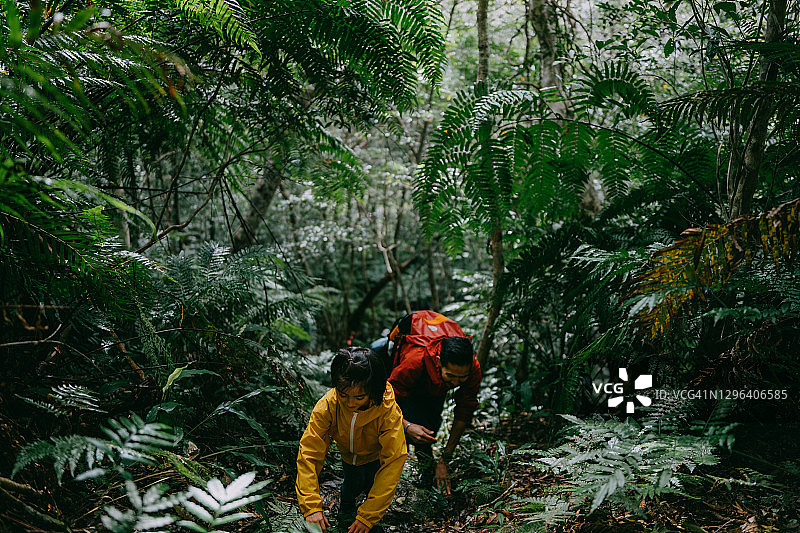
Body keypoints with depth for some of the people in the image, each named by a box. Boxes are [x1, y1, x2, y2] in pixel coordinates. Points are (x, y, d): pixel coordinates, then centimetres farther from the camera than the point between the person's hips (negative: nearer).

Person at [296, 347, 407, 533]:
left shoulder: (389, 411, -38)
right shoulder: (327, 405, -34)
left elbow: (393, 463, -38)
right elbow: (309, 453, -32)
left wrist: (367, 517, -41)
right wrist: (311, 507, -41)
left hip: (376, 457, -1)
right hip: (348, 455, 1)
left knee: (372, 485, -19)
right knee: (353, 484, -16)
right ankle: (346, 506, 18)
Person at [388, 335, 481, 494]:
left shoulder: (474, 370, -34)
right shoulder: (415, 362, -45)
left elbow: (463, 415, -24)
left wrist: (444, 460, -25)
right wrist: (406, 426, -51)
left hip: (436, 393, 4)